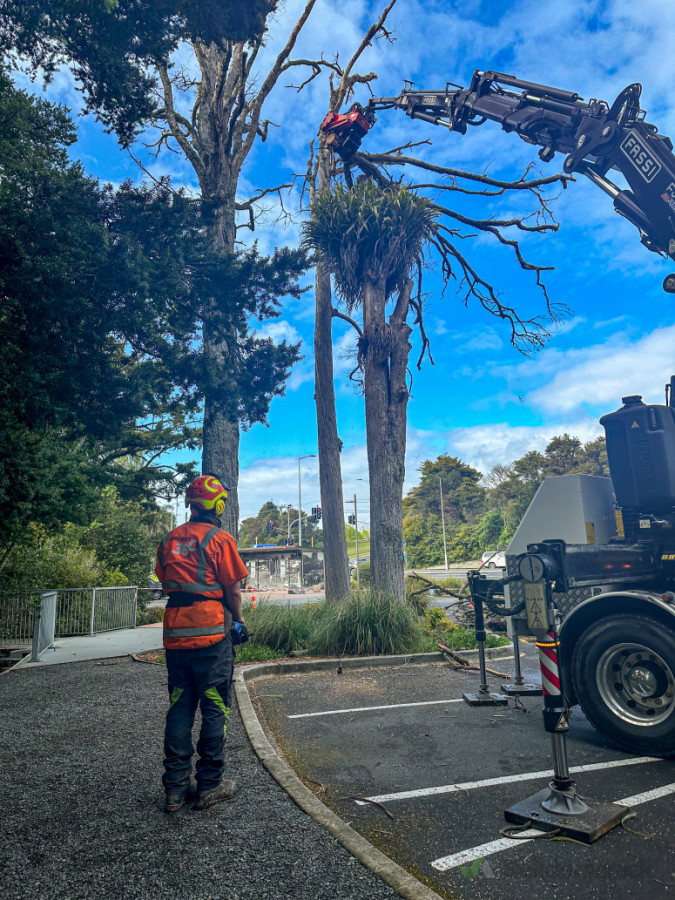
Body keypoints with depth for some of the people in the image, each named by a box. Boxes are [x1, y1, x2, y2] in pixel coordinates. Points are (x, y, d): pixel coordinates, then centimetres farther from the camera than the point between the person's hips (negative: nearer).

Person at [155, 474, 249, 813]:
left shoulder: (170, 539, 9)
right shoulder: (220, 539, -9)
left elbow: (166, 583, 14)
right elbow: (233, 589, -6)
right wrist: (238, 621, 8)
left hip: (175, 632, 6)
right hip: (211, 632, -6)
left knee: (179, 707, 14)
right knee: (214, 708, 6)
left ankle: (175, 787, 19)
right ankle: (210, 785, 14)